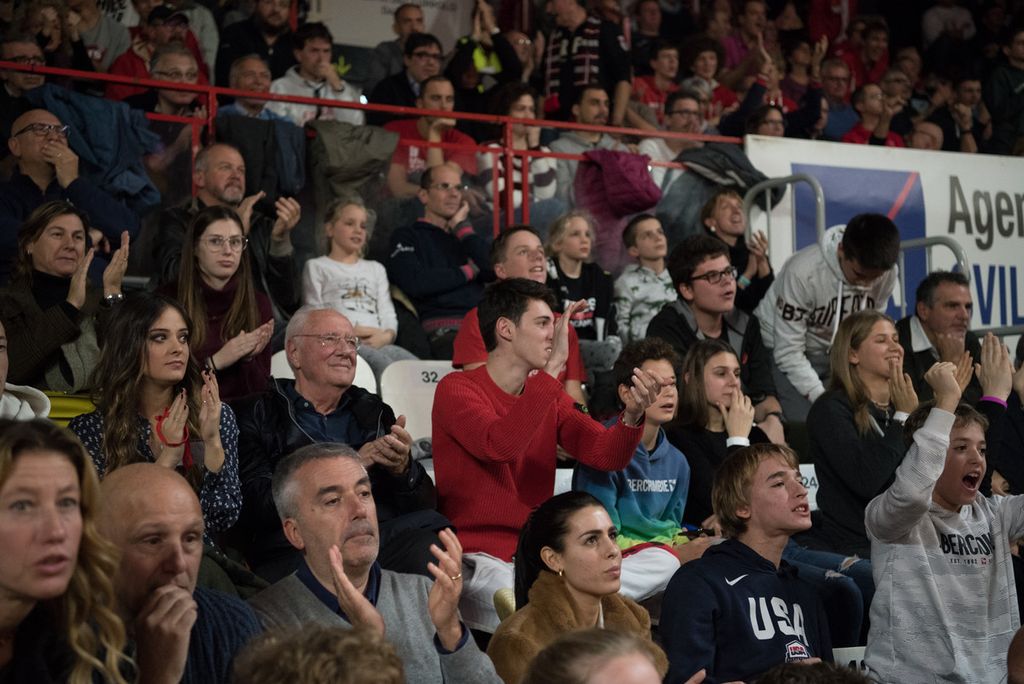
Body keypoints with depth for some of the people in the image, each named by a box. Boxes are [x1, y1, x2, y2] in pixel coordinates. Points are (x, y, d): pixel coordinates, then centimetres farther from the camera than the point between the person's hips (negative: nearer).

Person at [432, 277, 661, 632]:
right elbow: (499, 445, -26)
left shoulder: (548, 393, 13)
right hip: (478, 557, -6)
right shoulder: (456, 389, -6)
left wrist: (631, 415, -18)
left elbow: (606, 455, 3)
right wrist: (553, 367, -28)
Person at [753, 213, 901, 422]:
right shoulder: (803, 272, -31)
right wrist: (823, 399, -31)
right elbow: (788, 351, -25)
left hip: (834, 354, 5)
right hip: (780, 351, -5)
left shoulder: (887, 274, -17)